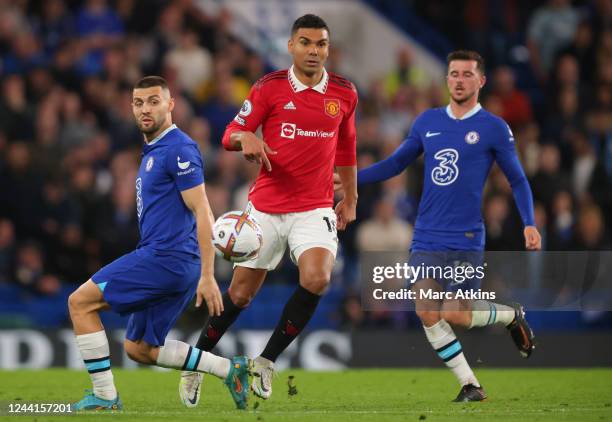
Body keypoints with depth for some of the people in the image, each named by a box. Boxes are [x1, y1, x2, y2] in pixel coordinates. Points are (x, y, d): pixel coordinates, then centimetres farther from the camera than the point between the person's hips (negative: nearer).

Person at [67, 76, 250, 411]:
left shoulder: (178, 149, -11)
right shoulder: (151, 151, 20)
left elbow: (202, 213, -16)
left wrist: (207, 276, -21)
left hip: (167, 257, -10)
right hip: (161, 259, 10)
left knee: (81, 302, -7)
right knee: (138, 349, 13)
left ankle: (104, 397, -6)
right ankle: (229, 369, 13)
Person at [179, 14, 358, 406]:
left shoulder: (344, 93, 3)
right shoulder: (269, 87, -5)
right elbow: (231, 134, -3)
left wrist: (350, 199, 22)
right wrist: (245, 138, -27)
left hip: (315, 208, 1)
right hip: (266, 207, -1)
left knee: (317, 279, -24)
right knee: (241, 292, 5)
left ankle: (267, 361, -6)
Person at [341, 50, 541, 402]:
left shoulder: (494, 128, -2)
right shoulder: (428, 122, 9)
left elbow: (518, 180, 4)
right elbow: (396, 163, 18)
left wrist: (530, 224, -9)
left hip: (466, 240, -4)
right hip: (426, 238, 4)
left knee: (454, 315, -11)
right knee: (428, 315, -7)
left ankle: (512, 316, 20)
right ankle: (470, 385, 5)